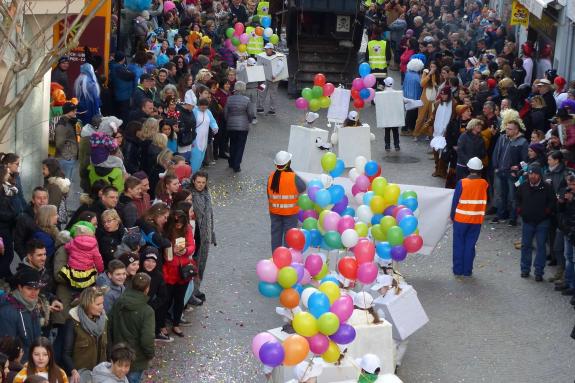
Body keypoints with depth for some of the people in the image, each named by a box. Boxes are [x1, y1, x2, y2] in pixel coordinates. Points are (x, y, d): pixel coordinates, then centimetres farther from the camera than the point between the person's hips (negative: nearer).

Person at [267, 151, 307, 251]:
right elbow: (303, 187, -7)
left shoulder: (271, 176, -8)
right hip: (290, 212, -4)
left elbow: (269, 195, 0)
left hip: (274, 212, 4)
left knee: (276, 234, 16)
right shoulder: (294, 178, -22)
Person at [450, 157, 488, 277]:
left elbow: (455, 201, -7)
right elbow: (485, 202, 4)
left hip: (461, 219, -2)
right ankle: (467, 270, 11)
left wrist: (452, 216, 3)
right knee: (470, 245, 9)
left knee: (459, 244, 9)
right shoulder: (484, 184, -6)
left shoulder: (462, 183, -13)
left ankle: (458, 270, 12)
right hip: (477, 220, 2)